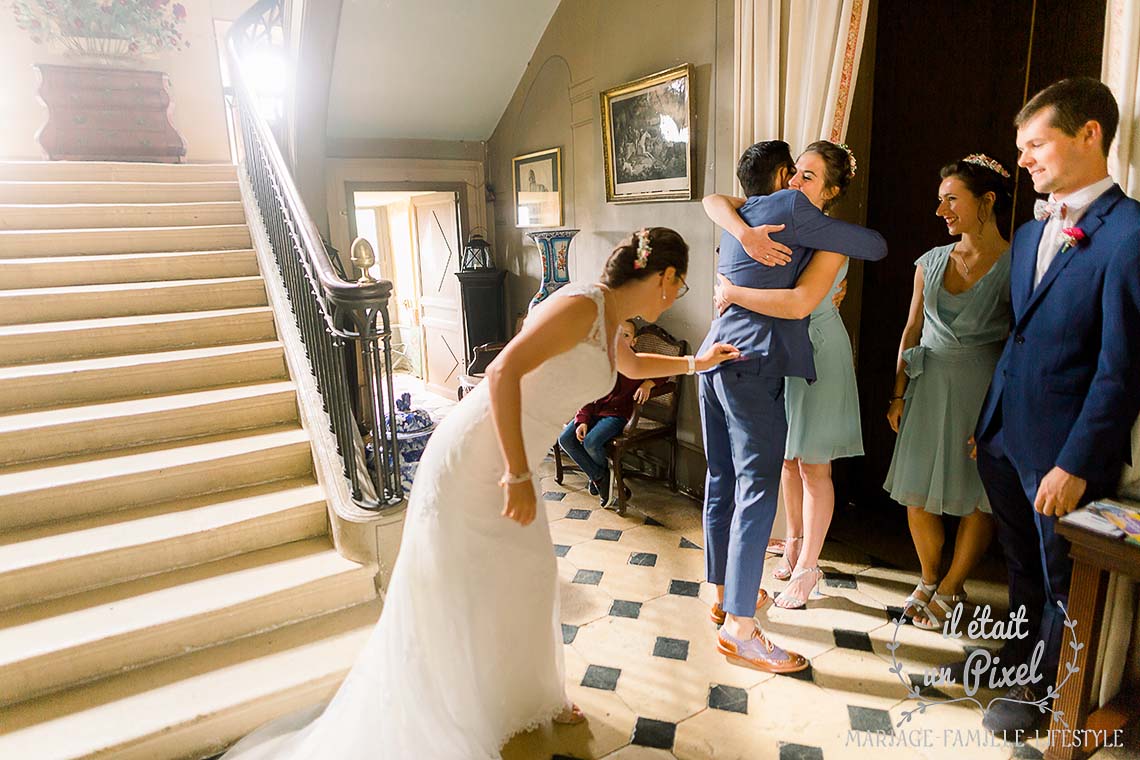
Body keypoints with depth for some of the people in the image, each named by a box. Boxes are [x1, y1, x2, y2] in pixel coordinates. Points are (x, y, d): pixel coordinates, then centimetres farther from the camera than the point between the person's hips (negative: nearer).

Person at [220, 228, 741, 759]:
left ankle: (528, 697, 38)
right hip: (472, 465, -9)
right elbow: (503, 371, -30)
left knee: (528, 576, 17)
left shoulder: (608, 321, 9)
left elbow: (633, 366, 32)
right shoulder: (583, 304, -21)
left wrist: (697, 362, 35)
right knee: (456, 604, 3)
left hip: (506, 464, 10)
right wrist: (519, 474, -29)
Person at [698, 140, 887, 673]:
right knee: (756, 491, -7)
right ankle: (739, 628, -4)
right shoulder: (791, 210, -5)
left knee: (722, 480, 14)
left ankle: (724, 593, 27)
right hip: (752, 364, -9)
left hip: (717, 356, 9)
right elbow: (875, 247, 0)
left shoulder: (734, 218, 18)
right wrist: (862, 236, 21)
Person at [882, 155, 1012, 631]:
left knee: (977, 494, 8)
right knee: (917, 491, 8)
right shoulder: (931, 262, 6)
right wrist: (899, 393, 7)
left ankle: (950, 588, 26)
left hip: (987, 390, -4)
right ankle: (928, 580, 30)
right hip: (930, 386, 4)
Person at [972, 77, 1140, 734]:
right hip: (1005, 437, 7)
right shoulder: (1029, 234, 10)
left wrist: (1078, 463, -17)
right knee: (1022, 563, 23)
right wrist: (986, 422, 12)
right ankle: (1023, 651, 45)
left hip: (1064, 451, -6)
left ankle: (1041, 687, 35)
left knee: (1064, 579, 14)